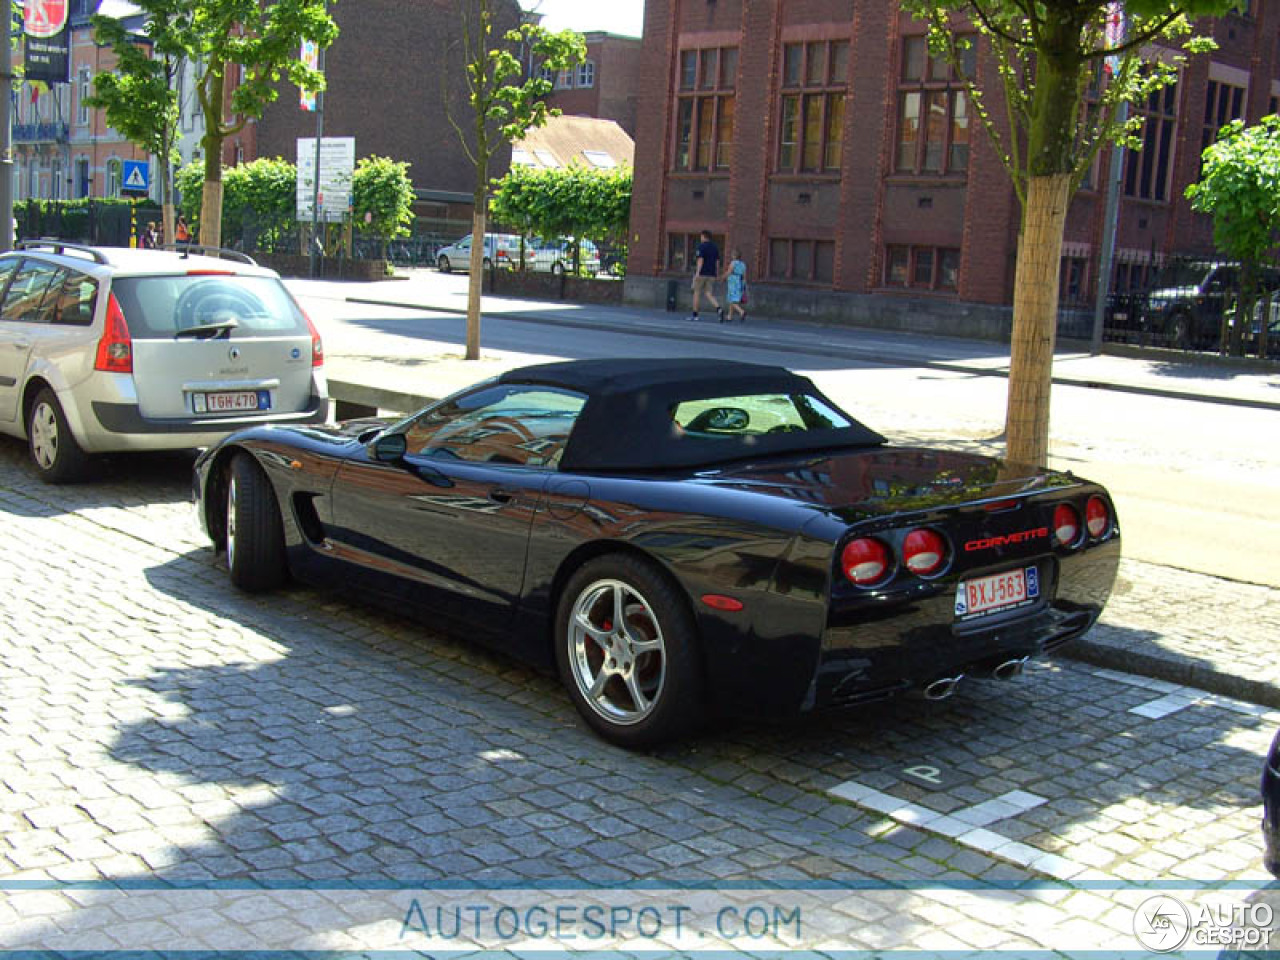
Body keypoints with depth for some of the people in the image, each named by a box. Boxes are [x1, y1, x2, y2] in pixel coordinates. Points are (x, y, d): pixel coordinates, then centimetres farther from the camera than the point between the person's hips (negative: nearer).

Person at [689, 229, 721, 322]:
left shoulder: (701, 246, -7)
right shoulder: (715, 247, 12)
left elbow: (700, 259, -18)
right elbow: (717, 262, 12)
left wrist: (697, 272, -23)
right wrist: (717, 274, 17)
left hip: (702, 273, -5)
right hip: (711, 275, 5)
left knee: (697, 292, 6)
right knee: (708, 294, 4)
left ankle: (694, 314, 9)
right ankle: (719, 308, -20)